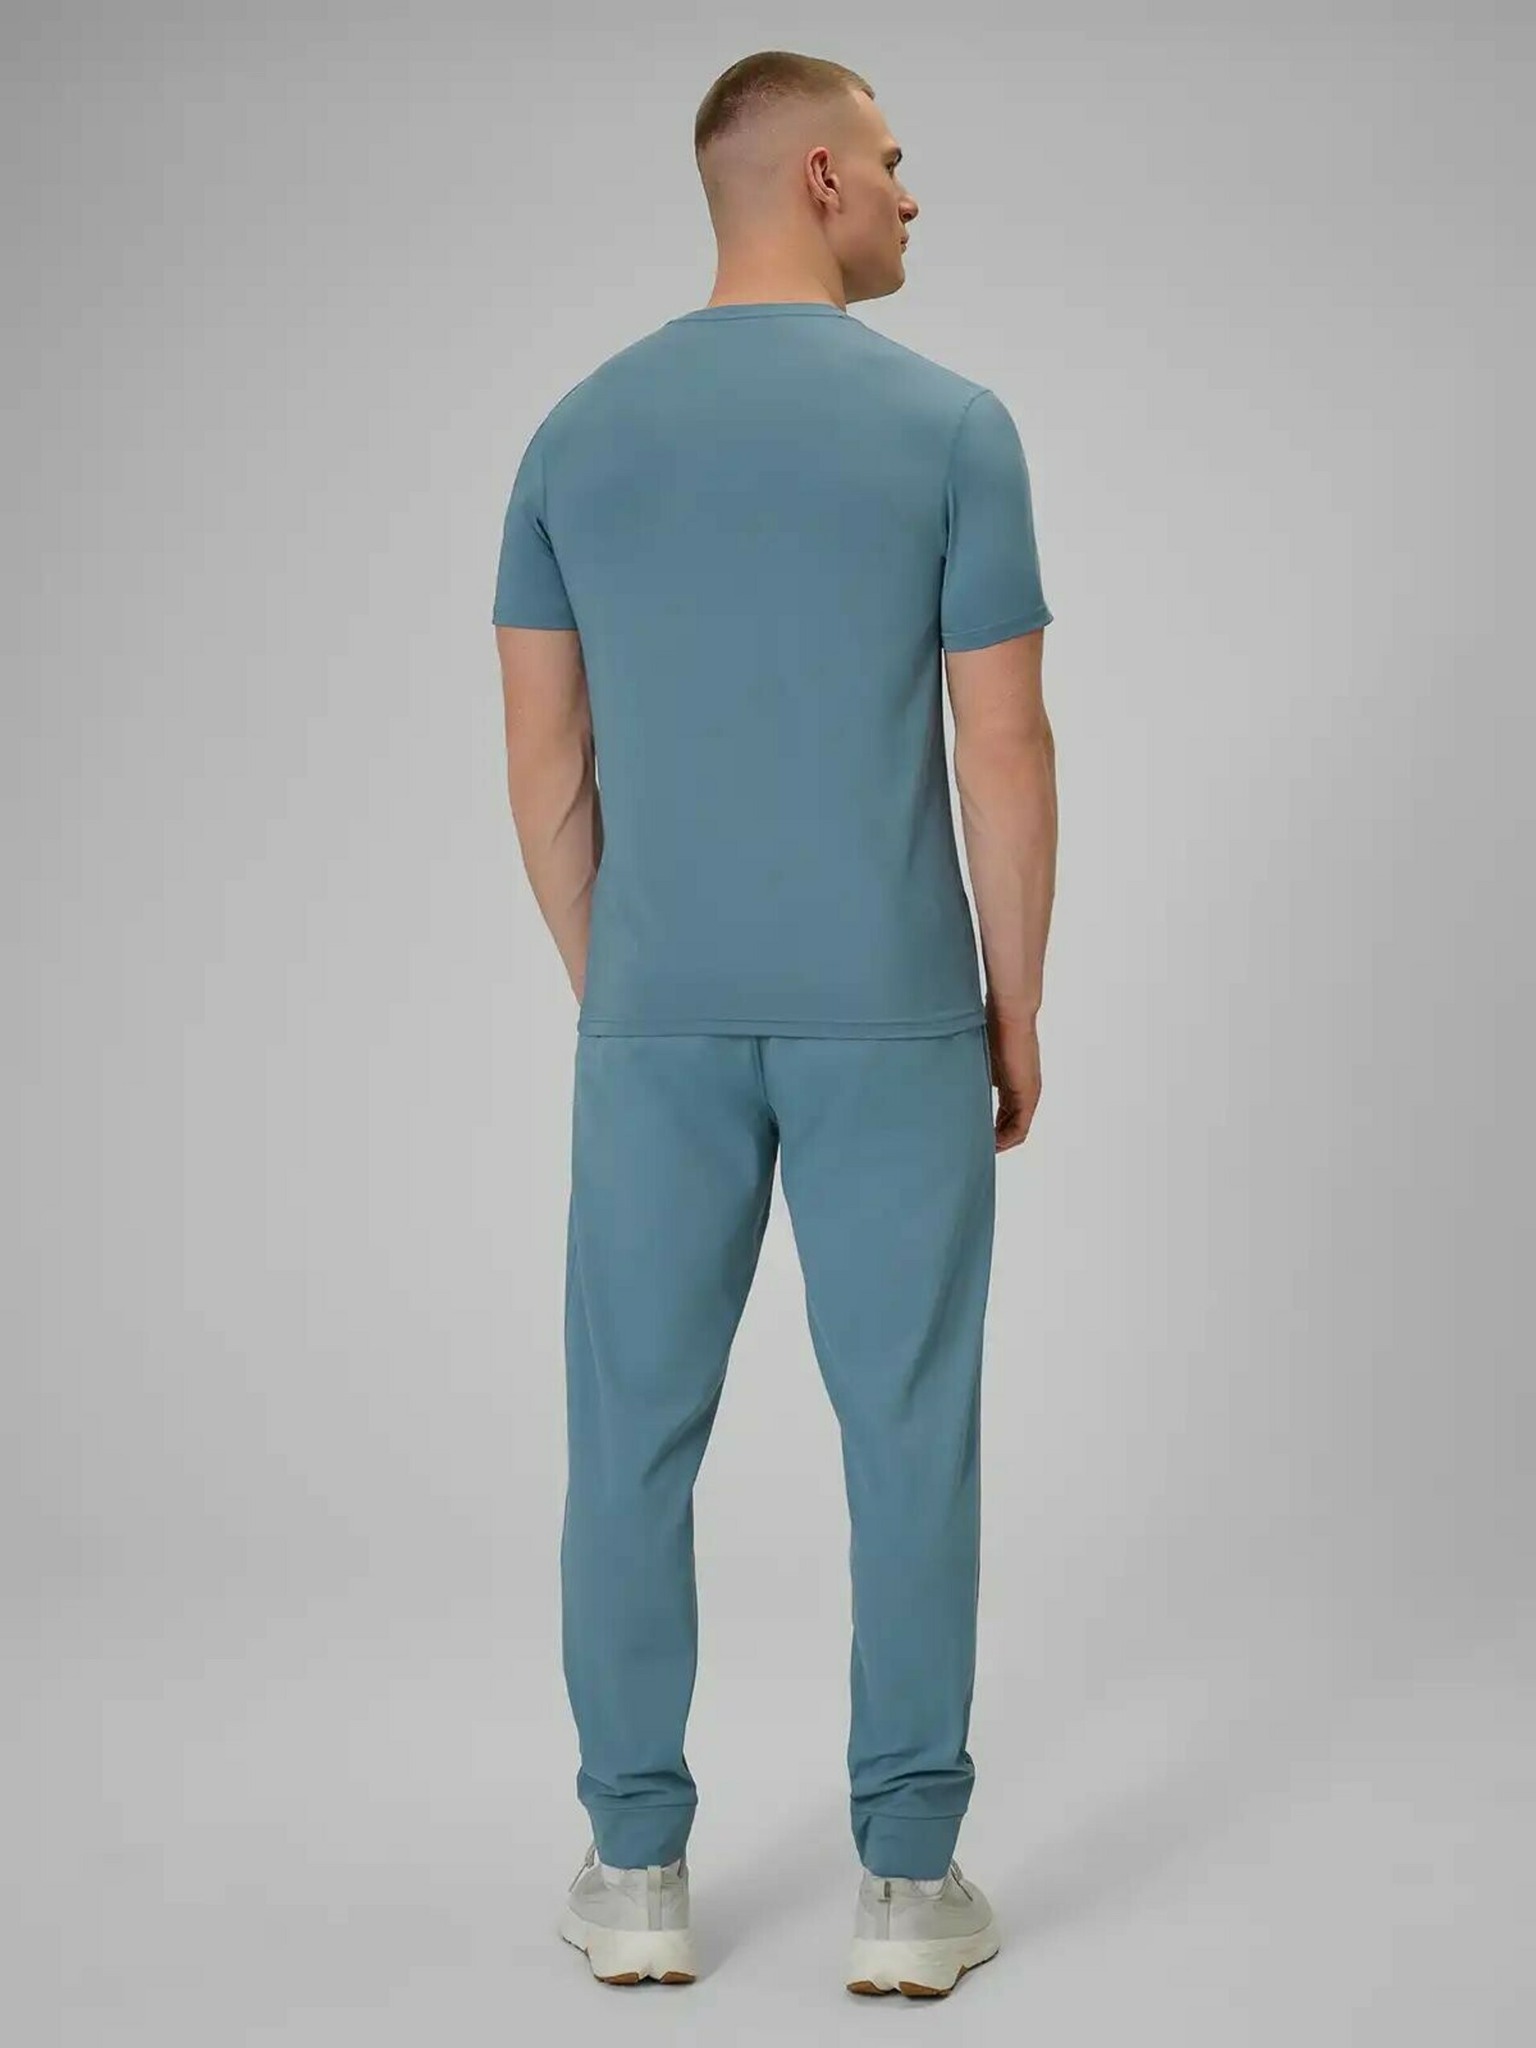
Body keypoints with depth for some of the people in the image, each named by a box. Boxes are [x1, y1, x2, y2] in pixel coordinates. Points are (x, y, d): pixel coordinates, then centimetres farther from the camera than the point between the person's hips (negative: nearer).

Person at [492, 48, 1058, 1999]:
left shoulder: (576, 435, 3)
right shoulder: (951, 425, -7)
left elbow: (544, 772, 4)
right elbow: (1007, 760, -7)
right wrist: (1015, 1009, 5)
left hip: (661, 1023, 3)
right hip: (890, 1022, -2)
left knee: (634, 1439, 10)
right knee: (910, 1439, 6)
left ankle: (638, 1872, 16)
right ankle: (907, 1879, 12)